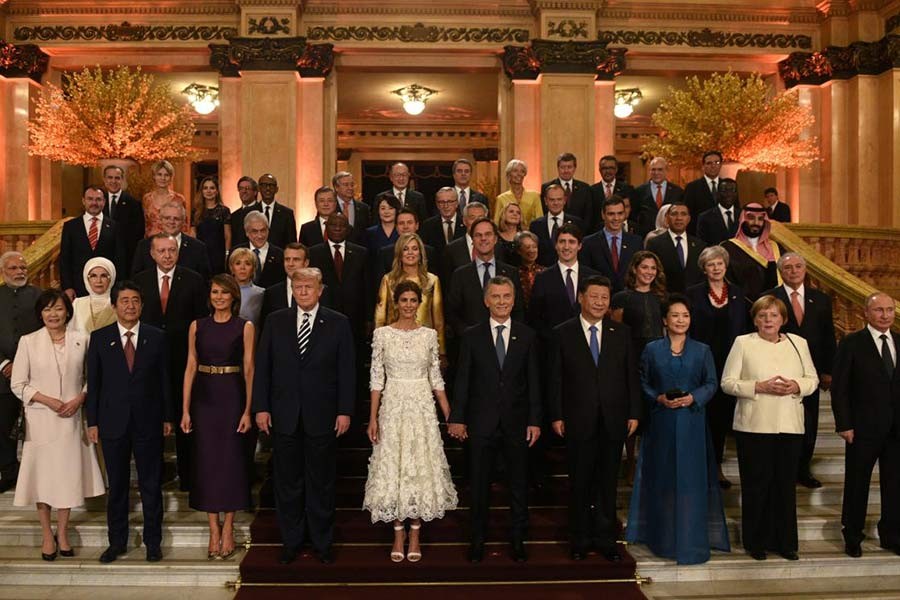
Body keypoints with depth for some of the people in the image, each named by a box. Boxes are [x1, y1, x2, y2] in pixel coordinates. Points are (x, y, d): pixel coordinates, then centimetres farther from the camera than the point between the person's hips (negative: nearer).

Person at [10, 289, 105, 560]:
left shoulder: (81, 340, 1)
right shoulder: (28, 341, -1)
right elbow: (18, 384, -1)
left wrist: (79, 399, -11)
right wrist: (47, 400, -12)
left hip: (71, 418, 1)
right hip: (40, 419, -1)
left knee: (69, 474, 6)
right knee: (42, 474, 6)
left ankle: (62, 532, 22)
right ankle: (47, 534, 20)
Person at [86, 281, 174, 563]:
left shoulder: (156, 337, 2)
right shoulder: (99, 338, 2)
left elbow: (164, 379, 4)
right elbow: (93, 382, 2)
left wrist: (168, 417, 2)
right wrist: (92, 421, -1)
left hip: (148, 422, 0)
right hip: (113, 421, 0)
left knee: (151, 485, 6)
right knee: (116, 486, 10)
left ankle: (153, 542, 18)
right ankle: (117, 542, 23)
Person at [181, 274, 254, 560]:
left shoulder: (245, 327, -1)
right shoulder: (197, 326, 6)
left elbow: (249, 370, -3)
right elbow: (190, 368, 5)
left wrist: (247, 410, -9)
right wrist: (185, 410, 0)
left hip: (232, 397, -2)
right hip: (204, 398, 2)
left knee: (231, 460, 2)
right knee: (206, 461, 4)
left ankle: (228, 529, 13)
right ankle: (214, 529, 14)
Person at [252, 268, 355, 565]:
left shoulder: (338, 323, 0)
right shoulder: (275, 321, 5)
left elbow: (346, 370, -1)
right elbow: (262, 367, 4)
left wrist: (345, 410, -6)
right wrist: (261, 407, -2)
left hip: (322, 417, -1)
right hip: (284, 416, 2)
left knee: (321, 484, 9)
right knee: (288, 483, 11)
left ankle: (322, 542, 23)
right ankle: (290, 542, 25)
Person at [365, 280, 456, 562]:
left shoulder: (429, 334, 3)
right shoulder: (382, 334, 0)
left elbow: (436, 378, 6)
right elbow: (377, 378, 0)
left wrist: (451, 416, 2)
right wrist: (373, 418, -5)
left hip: (422, 406, 1)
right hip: (393, 406, -1)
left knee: (421, 467, 3)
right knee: (392, 466, 4)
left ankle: (415, 532, 16)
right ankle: (398, 532, 18)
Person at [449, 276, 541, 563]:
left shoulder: (527, 336, 3)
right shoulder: (471, 336, 1)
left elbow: (533, 381, 2)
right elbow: (462, 379, 0)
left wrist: (535, 420, -3)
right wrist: (457, 417, -5)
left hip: (517, 422, 1)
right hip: (482, 421, -1)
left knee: (519, 484, 9)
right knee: (480, 484, 8)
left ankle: (517, 540, 22)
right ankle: (478, 540, 22)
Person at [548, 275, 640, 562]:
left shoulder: (621, 333, 7)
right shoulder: (563, 333, 0)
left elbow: (632, 375, 7)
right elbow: (555, 379, -1)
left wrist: (634, 413, 2)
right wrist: (556, 416, -5)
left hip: (613, 420, 2)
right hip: (578, 421, -2)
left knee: (607, 483, 9)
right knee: (580, 483, 8)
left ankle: (606, 539, 21)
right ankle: (580, 540, 21)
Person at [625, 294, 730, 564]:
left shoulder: (702, 350, 5)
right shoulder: (652, 349, 5)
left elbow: (712, 383, 4)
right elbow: (643, 383, 5)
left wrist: (694, 397, -13)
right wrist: (659, 398, -12)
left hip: (691, 423, 0)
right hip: (661, 423, 0)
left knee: (691, 479, 0)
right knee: (662, 479, 6)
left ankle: (691, 540, 9)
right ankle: (663, 538, 18)